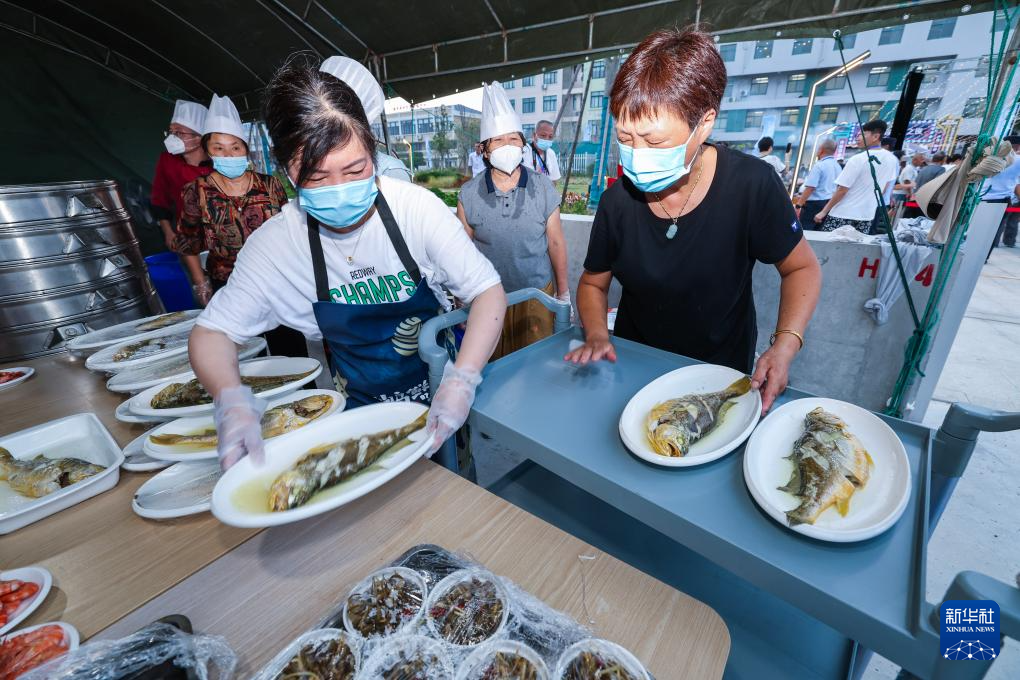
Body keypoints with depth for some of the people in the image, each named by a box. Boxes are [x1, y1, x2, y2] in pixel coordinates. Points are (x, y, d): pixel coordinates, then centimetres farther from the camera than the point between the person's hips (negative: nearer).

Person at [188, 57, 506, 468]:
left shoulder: (414, 206, -15)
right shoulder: (273, 243, -9)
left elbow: (488, 292, -15)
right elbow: (212, 331, 0)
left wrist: (462, 381, -30)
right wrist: (231, 399, -22)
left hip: (439, 396, -1)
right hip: (360, 409, 2)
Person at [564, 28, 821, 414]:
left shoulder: (752, 185, -17)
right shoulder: (618, 200, -12)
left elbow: (801, 268, -4)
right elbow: (592, 283, 2)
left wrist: (785, 345, -19)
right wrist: (597, 335, -17)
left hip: (722, 375, 0)